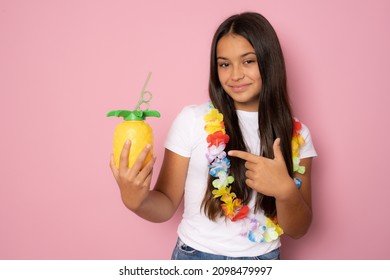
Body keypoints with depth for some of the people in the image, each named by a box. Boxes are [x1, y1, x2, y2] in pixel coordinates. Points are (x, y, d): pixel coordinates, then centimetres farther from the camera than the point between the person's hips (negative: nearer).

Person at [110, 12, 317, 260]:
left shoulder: (297, 134, -6)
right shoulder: (192, 120, -12)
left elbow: (298, 229, -6)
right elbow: (167, 205, -8)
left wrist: (286, 190, -25)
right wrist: (135, 200, -28)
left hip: (264, 258, 2)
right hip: (196, 256, -1)